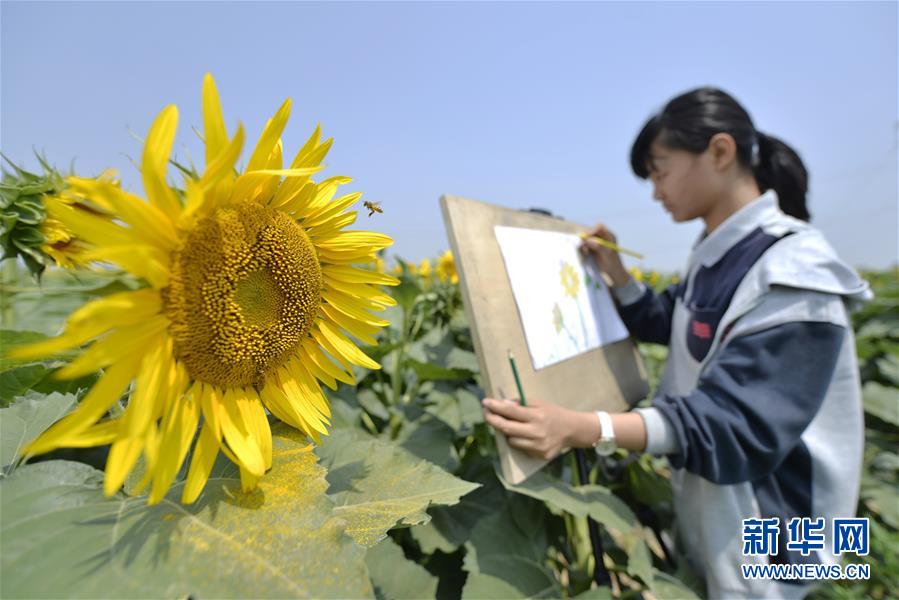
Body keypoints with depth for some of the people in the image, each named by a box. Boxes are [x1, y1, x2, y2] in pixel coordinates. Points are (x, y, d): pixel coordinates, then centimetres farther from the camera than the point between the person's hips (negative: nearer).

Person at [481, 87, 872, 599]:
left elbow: (735, 421, -33)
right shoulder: (717, 256, 0)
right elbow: (663, 327, 13)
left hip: (761, 526, -8)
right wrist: (614, 271, -2)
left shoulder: (794, 273, -26)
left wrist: (583, 429, -46)